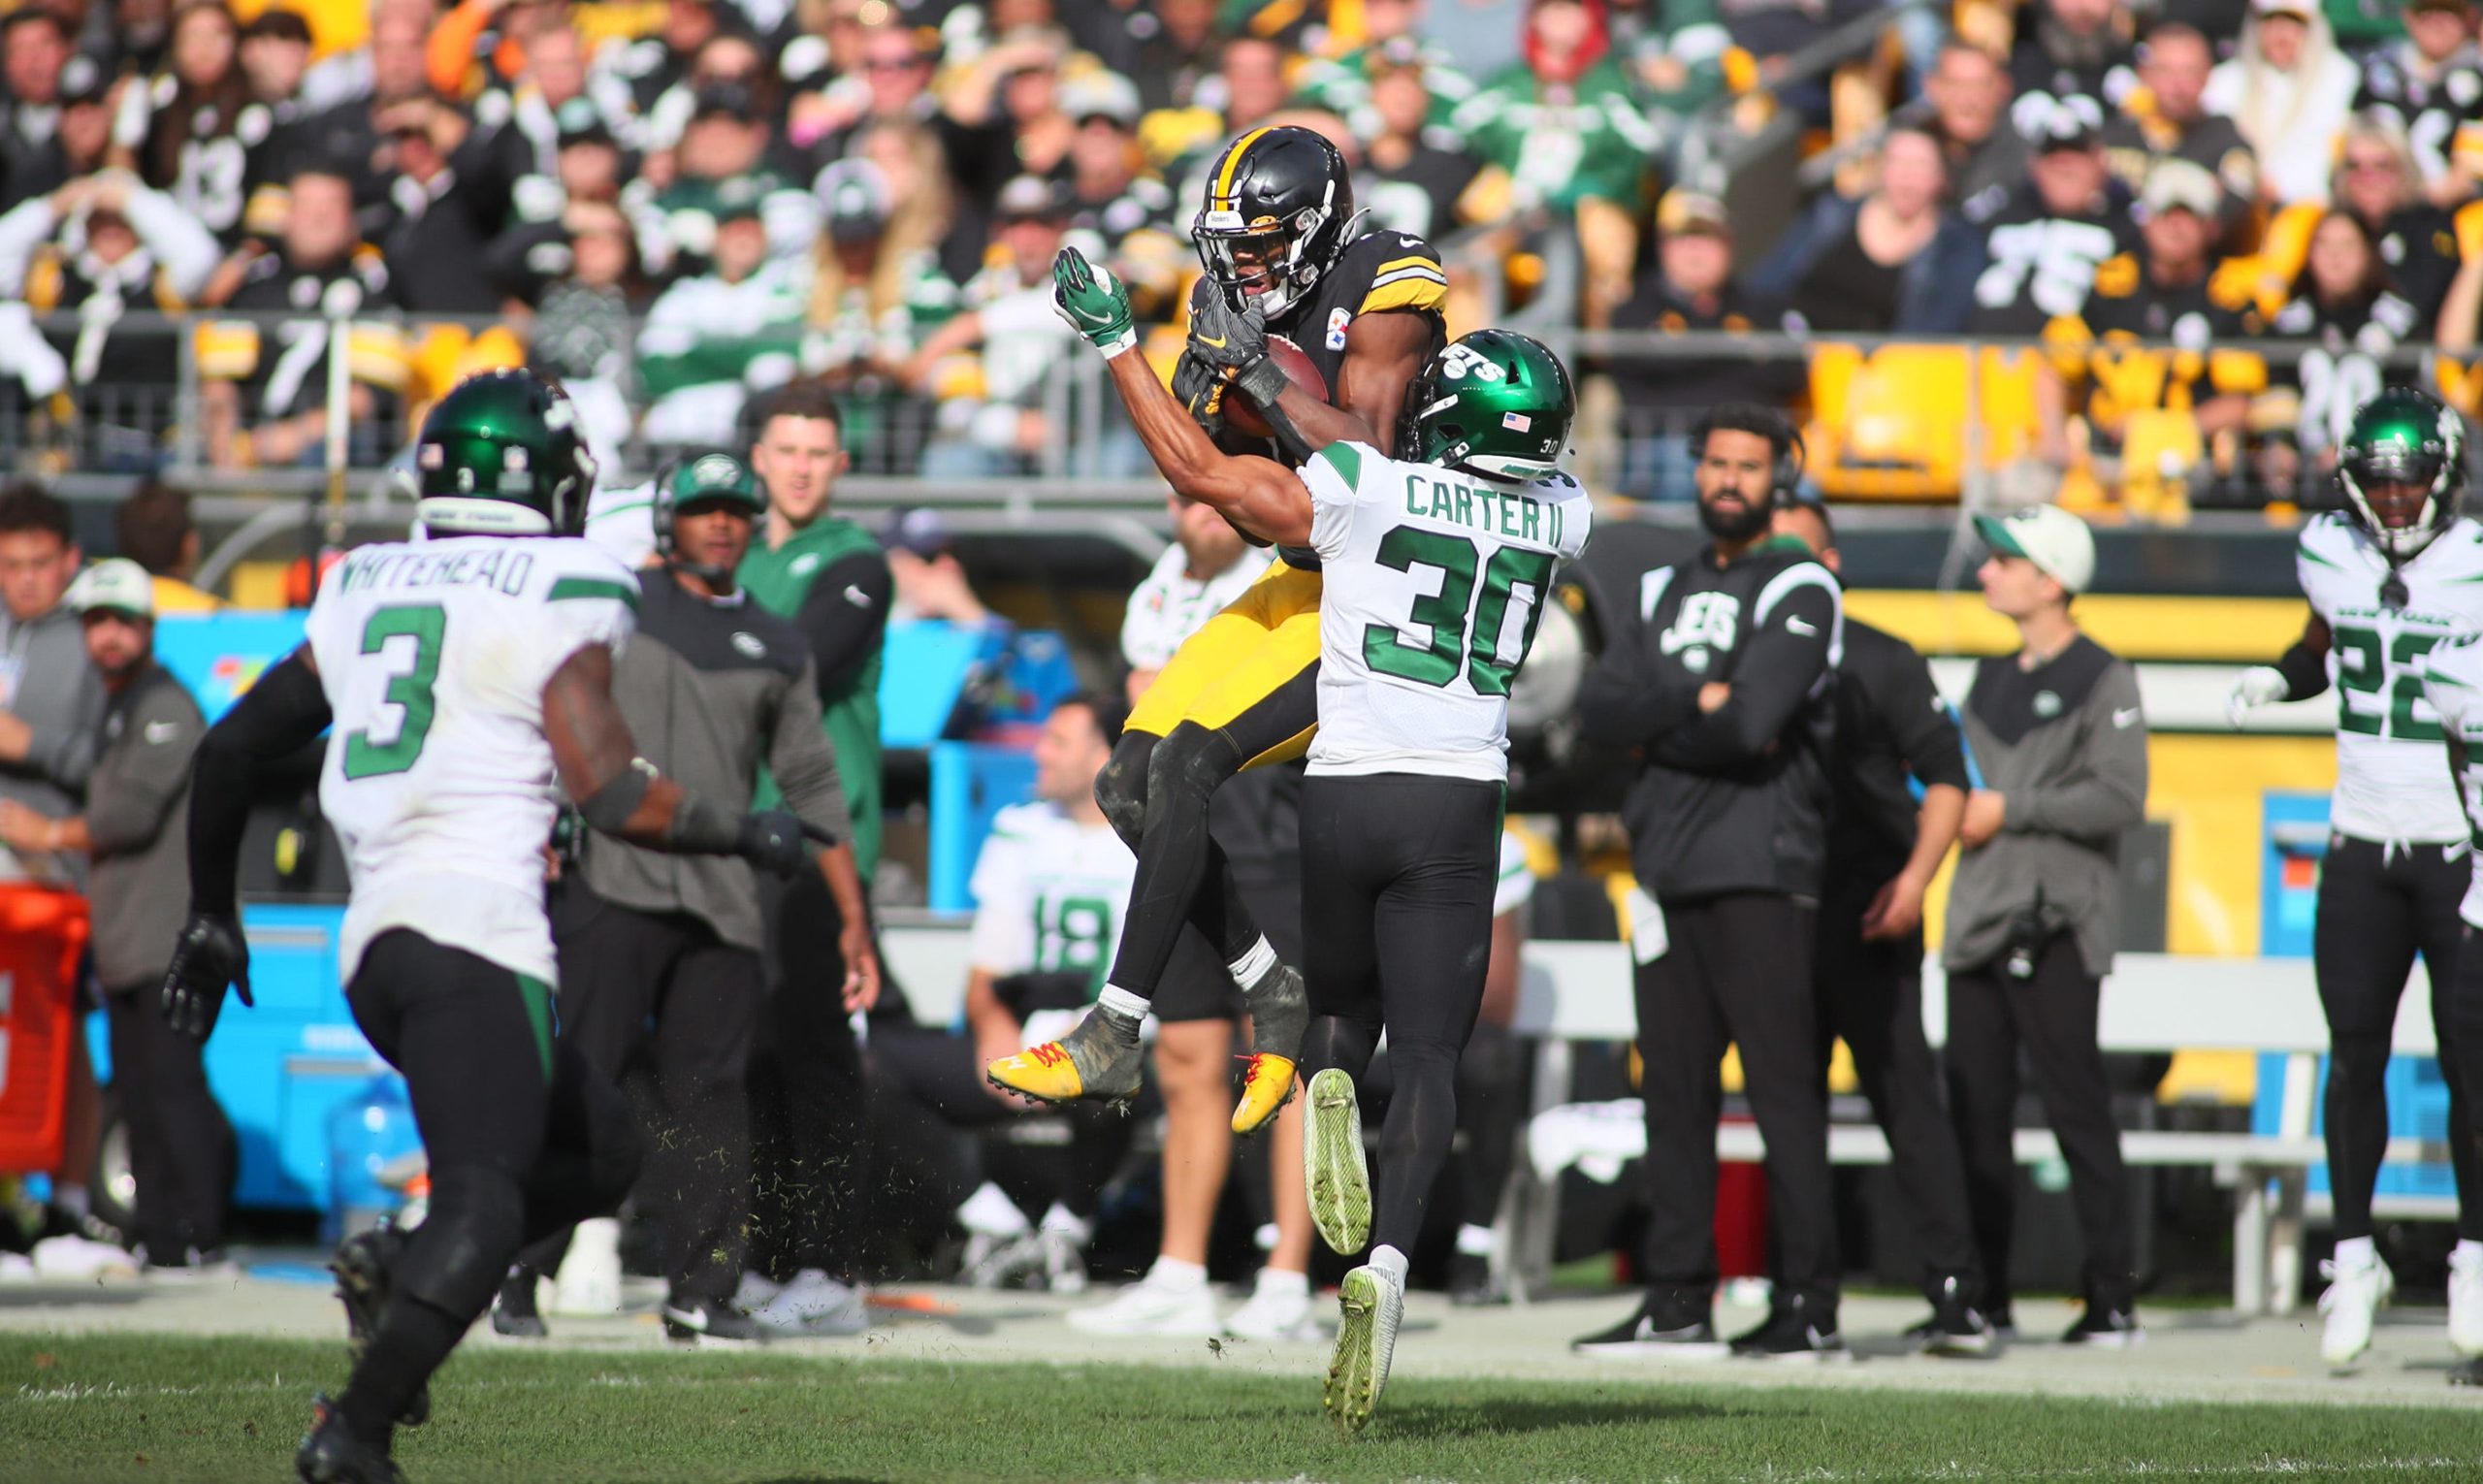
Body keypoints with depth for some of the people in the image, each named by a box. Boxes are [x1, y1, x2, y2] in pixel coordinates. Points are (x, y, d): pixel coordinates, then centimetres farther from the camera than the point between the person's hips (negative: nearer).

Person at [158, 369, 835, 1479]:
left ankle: (395, 1265, 1)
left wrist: (213, 915, 33)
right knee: (483, 1206, -14)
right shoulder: (557, 603, -1)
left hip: (373, 941, 7)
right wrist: (752, 837, 6)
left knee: (599, 1154, 20)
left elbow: (232, 750, 23)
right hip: (476, 928, -7)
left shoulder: (365, 591, 18)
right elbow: (611, 793, -10)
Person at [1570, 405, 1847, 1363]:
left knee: (1784, 1087, -8)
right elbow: (1600, 708, 5)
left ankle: (1809, 1306, -8)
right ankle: (1679, 1301, 10)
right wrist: (1700, 703, -9)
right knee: (1675, 1086, 7)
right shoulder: (1668, 590, 19)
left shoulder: (1798, 592, -4)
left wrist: (1661, 726, -2)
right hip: (1669, 869, 7)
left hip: (1759, 872, -7)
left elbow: (1752, 724, -17)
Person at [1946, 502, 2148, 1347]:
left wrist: (2008, 811, -12)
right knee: (1974, 1113, 5)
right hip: (1979, 921, 8)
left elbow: (2120, 798, -13)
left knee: (2076, 1110, -8)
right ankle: (1984, 1299, 10)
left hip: (2054, 927, -8)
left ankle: (2113, 1300, -6)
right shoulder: (1993, 681, 20)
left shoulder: (2103, 680, -3)